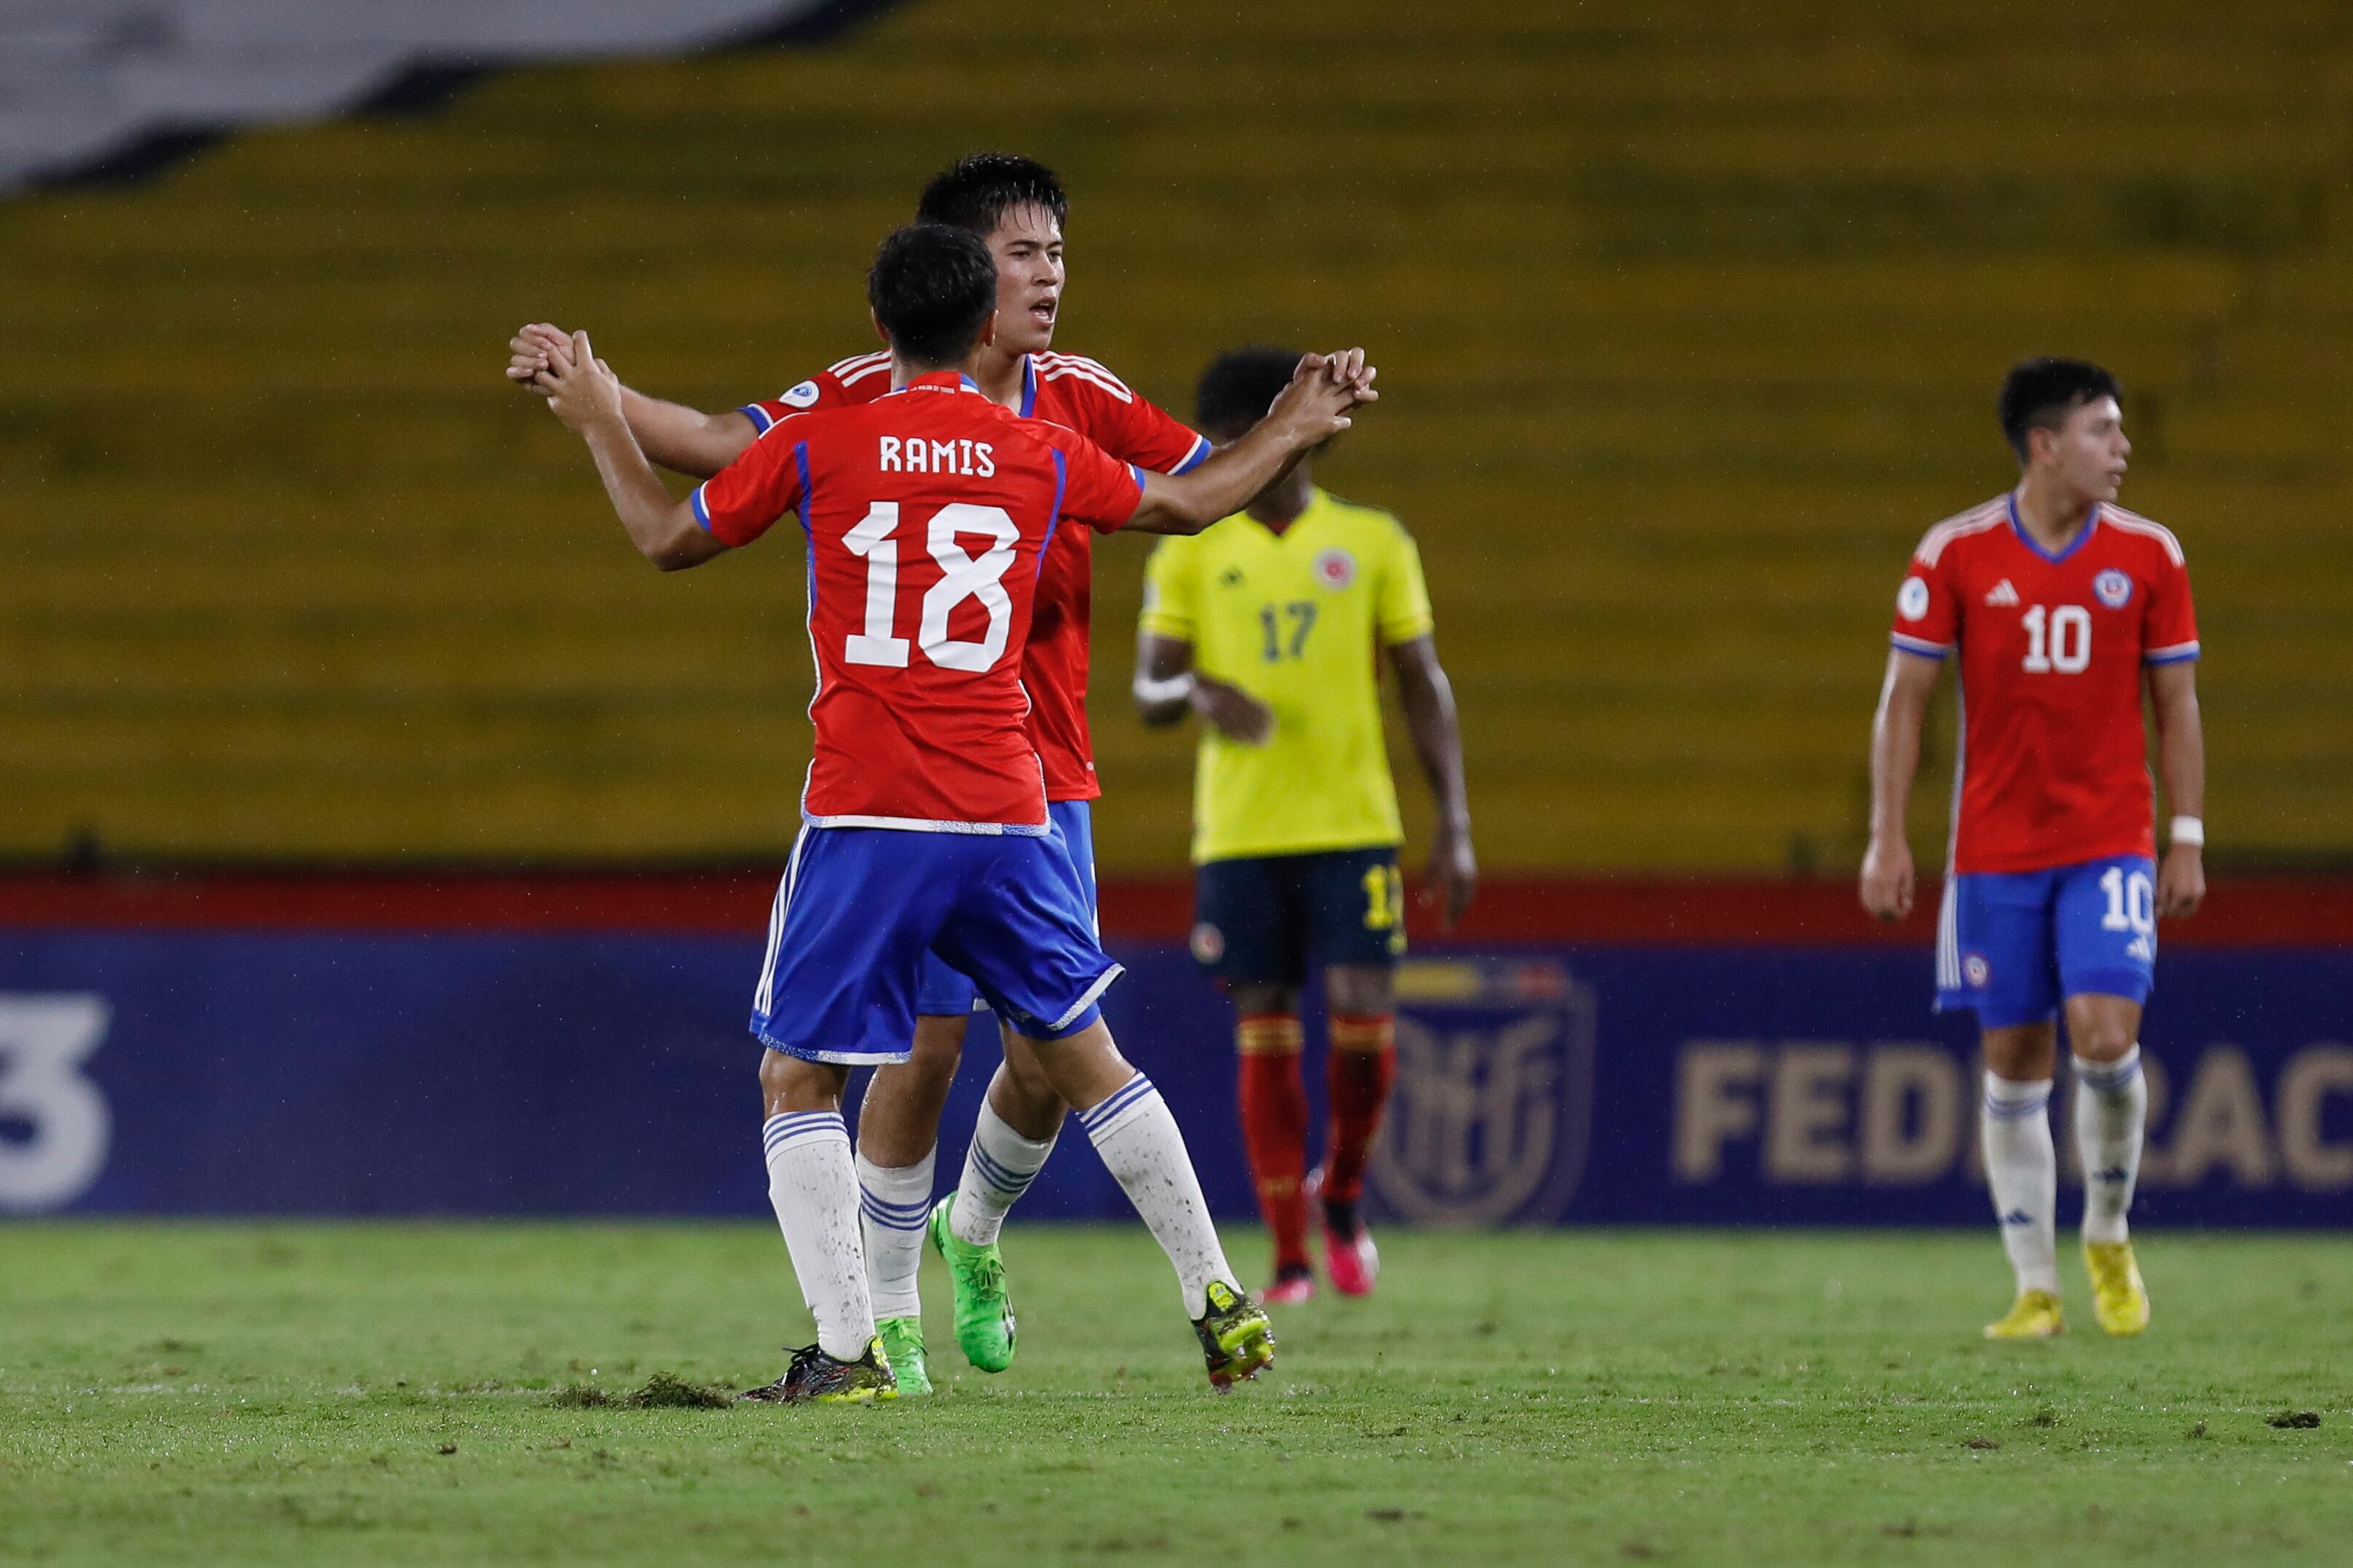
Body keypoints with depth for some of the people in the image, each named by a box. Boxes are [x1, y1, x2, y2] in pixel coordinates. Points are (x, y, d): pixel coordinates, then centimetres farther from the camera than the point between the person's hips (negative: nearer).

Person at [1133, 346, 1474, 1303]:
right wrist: (1198, 692, -21)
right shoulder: (1190, 552, 6)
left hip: (1353, 828, -1)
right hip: (1238, 832, 1)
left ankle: (1342, 1194, 18)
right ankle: (1290, 1259, 7)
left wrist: (1455, 828, 2)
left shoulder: (1372, 542, 5)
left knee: (1362, 1023, -10)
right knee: (1265, 1035, 1)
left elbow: (1424, 688, 7)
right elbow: (1147, 688, 4)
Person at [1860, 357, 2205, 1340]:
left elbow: (2176, 705, 7)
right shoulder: (1955, 555, -2)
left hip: (2112, 844, 0)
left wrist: (2188, 841, 2)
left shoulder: (2148, 556, 2)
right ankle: (2036, 1287, 10)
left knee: (2105, 1032, -15)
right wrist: (1888, 838, -3)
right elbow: (1904, 698, 1)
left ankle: (2109, 1239, 9)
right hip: (1994, 848, 0)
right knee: (2014, 1062, 2)